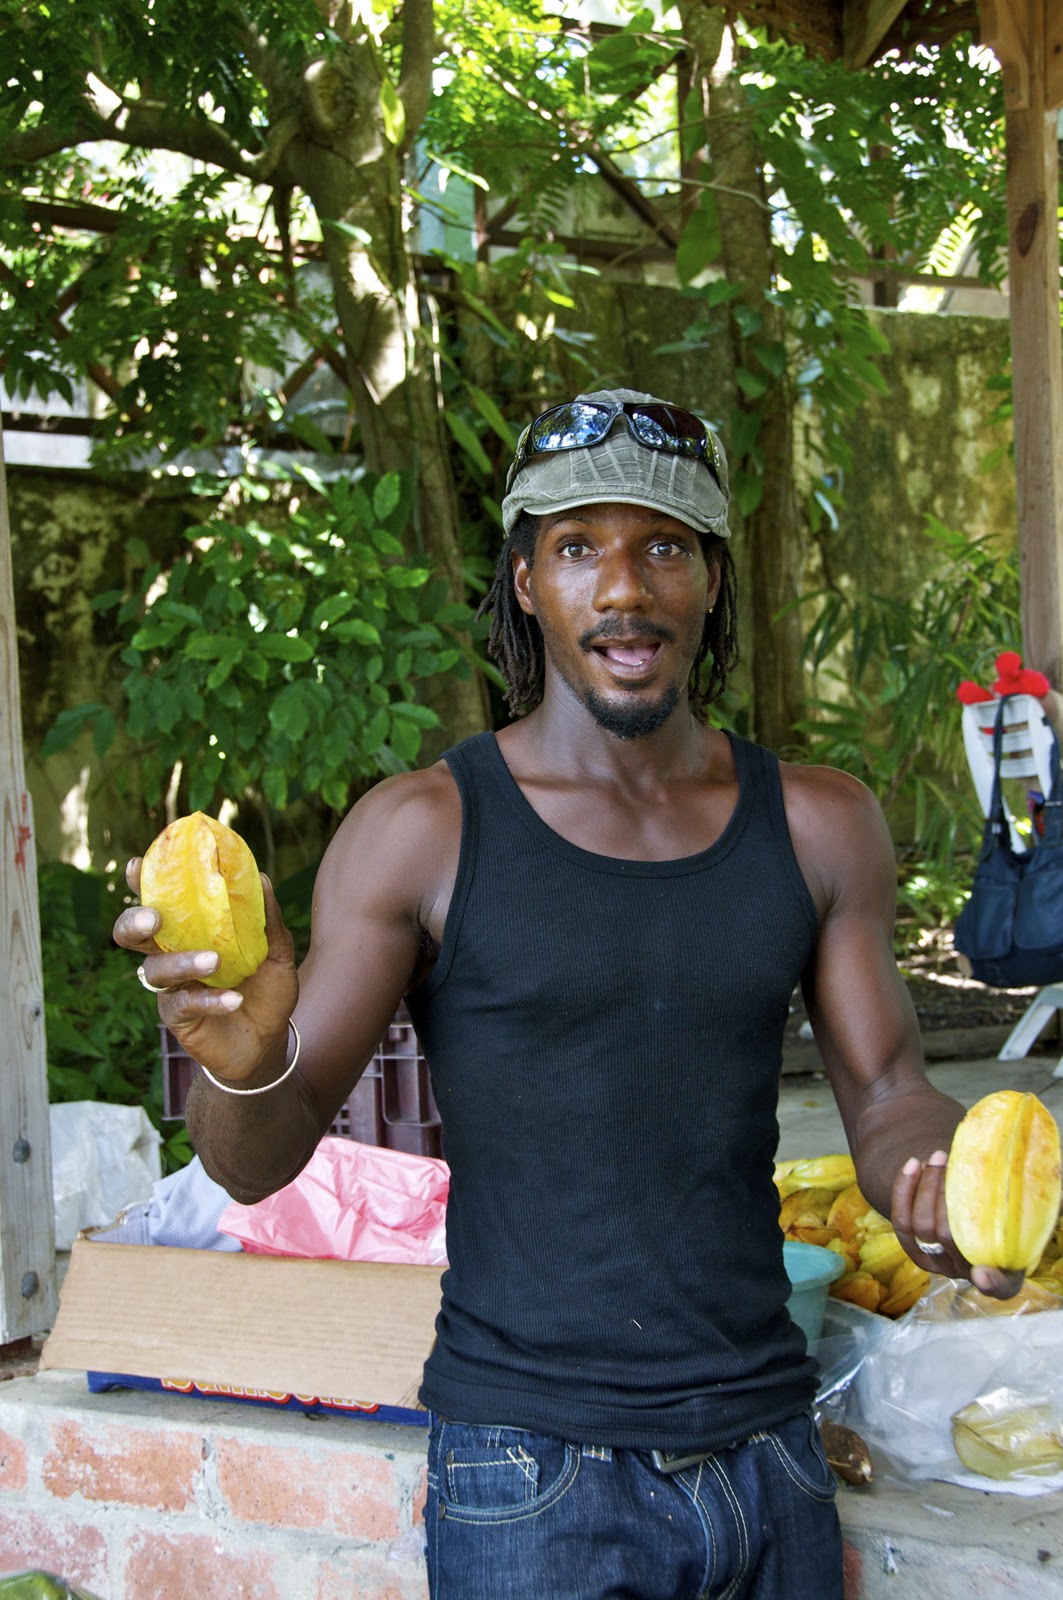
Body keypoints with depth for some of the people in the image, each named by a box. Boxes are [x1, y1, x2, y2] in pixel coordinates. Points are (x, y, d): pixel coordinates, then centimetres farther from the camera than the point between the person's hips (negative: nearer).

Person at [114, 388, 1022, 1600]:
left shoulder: (819, 827, 1)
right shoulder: (425, 832, -9)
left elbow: (888, 1097, 7)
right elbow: (260, 1165, -8)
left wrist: (944, 1187, -15)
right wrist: (244, 1064, -31)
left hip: (768, 1451, 4)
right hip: (530, 1476, -3)